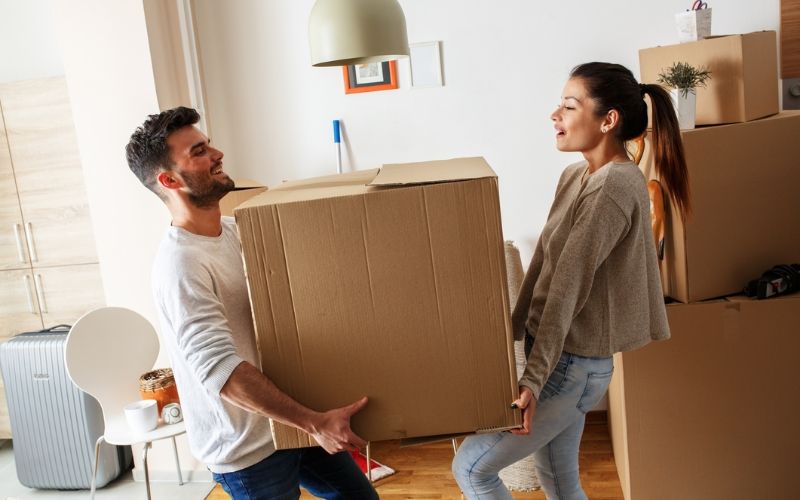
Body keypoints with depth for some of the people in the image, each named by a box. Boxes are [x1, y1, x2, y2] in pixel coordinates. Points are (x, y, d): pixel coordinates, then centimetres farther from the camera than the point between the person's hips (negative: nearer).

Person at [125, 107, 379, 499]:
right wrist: (314, 423, -31)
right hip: (246, 449, -8)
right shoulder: (180, 264, -25)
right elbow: (220, 371, -32)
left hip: (290, 420, 8)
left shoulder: (235, 230, 2)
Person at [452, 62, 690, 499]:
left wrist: (533, 378, -26)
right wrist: (514, 331, 16)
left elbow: (569, 286, -26)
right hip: (559, 352, 9)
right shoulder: (576, 176, 8)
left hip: (572, 365, -9)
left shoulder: (615, 187, -21)